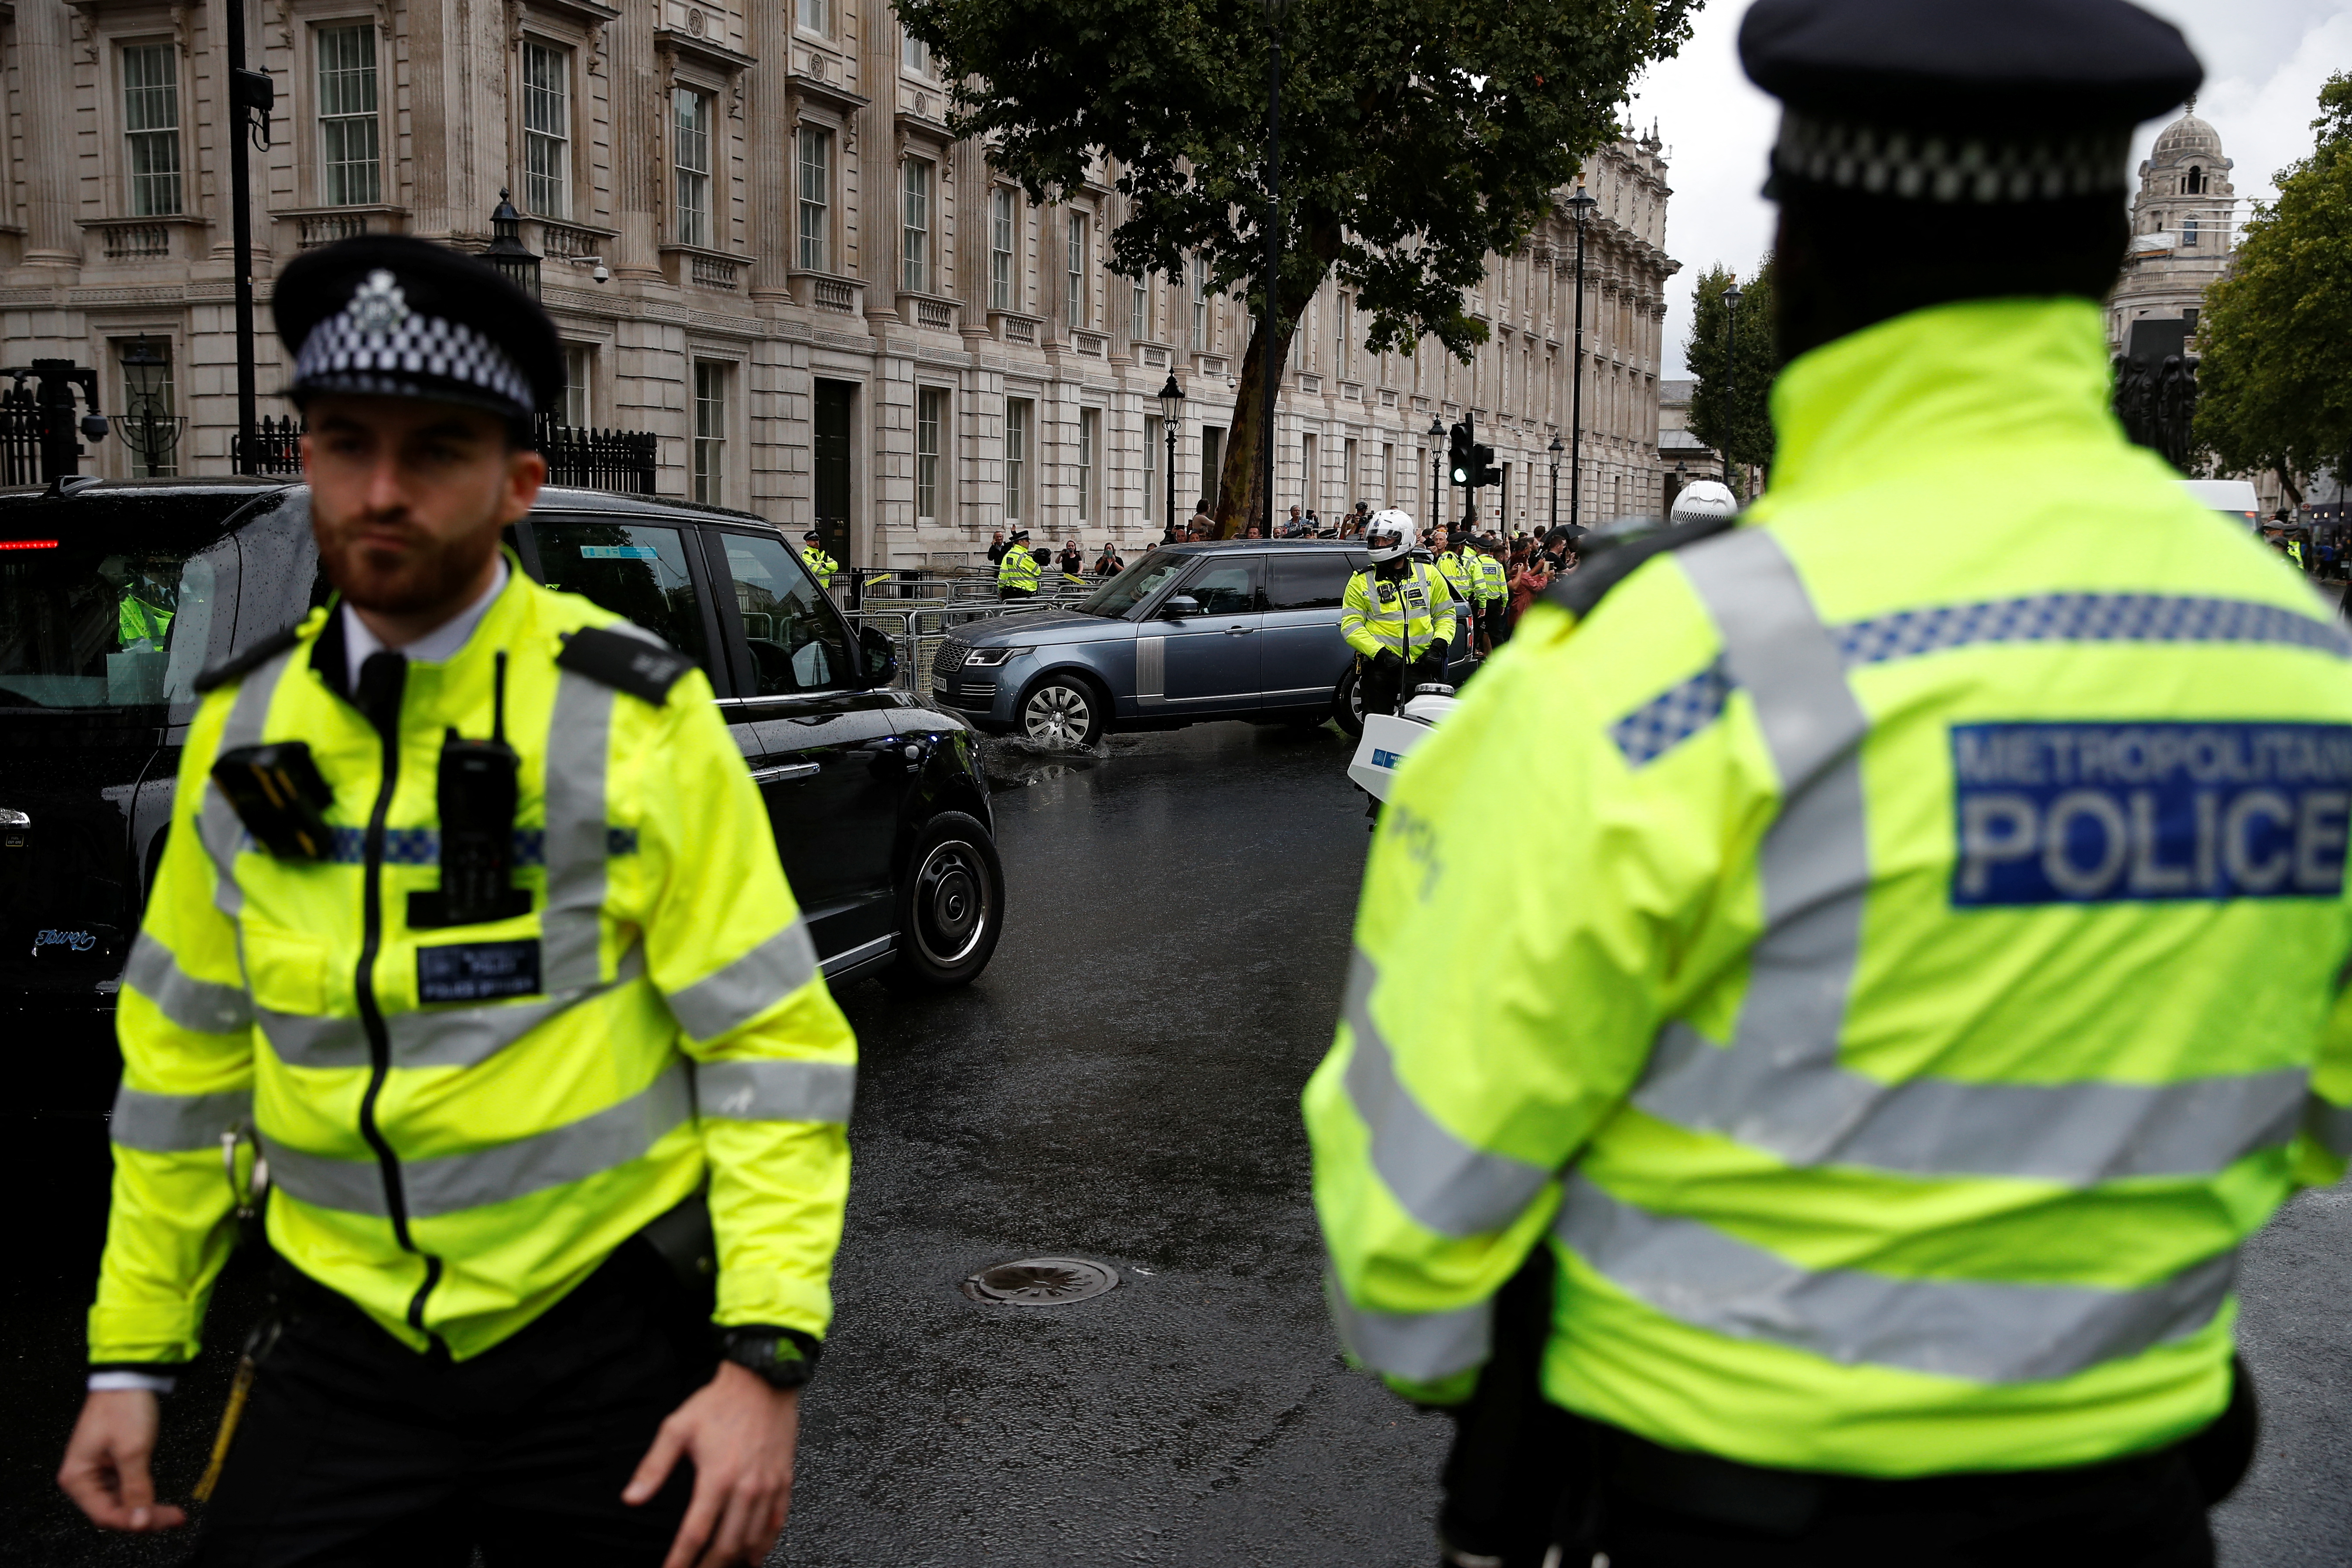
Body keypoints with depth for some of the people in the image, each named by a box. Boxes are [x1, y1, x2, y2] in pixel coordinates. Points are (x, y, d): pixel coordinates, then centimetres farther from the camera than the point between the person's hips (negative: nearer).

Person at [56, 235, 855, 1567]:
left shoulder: (636, 719, -11)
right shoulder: (246, 728, 3)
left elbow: (775, 1043, -12)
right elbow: (185, 1049, 10)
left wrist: (767, 1360, -19)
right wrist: (133, 1354, 10)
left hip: (607, 1349, -3)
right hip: (345, 1345, 4)